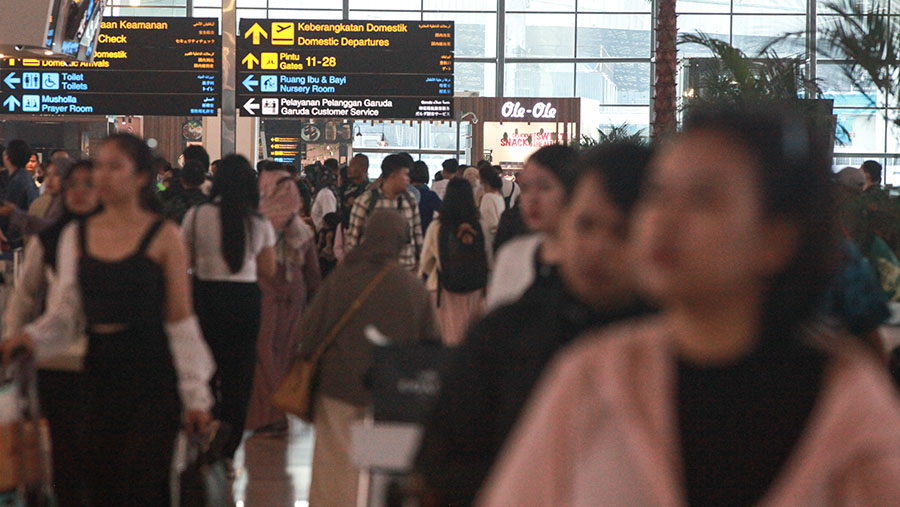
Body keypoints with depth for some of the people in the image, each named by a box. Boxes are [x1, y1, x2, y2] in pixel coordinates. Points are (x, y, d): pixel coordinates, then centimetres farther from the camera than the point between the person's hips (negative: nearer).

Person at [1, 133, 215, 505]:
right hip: (100, 370, 4)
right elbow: (63, 313, 10)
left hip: (152, 375, -4)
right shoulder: (76, 236, 9)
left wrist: (195, 394, -2)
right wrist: (31, 338, -11)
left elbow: (181, 322, -1)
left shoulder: (163, 236, -2)